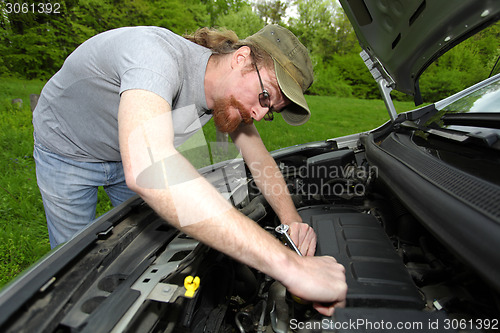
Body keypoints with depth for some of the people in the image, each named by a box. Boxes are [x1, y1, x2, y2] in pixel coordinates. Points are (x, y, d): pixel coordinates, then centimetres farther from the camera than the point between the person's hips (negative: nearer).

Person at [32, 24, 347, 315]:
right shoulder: (158, 52, -43)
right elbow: (147, 170, -60)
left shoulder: (228, 93, -18)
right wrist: (288, 264, -61)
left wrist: (292, 219, -26)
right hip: (68, 153, -4)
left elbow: (260, 158, -8)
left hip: (127, 155, 5)